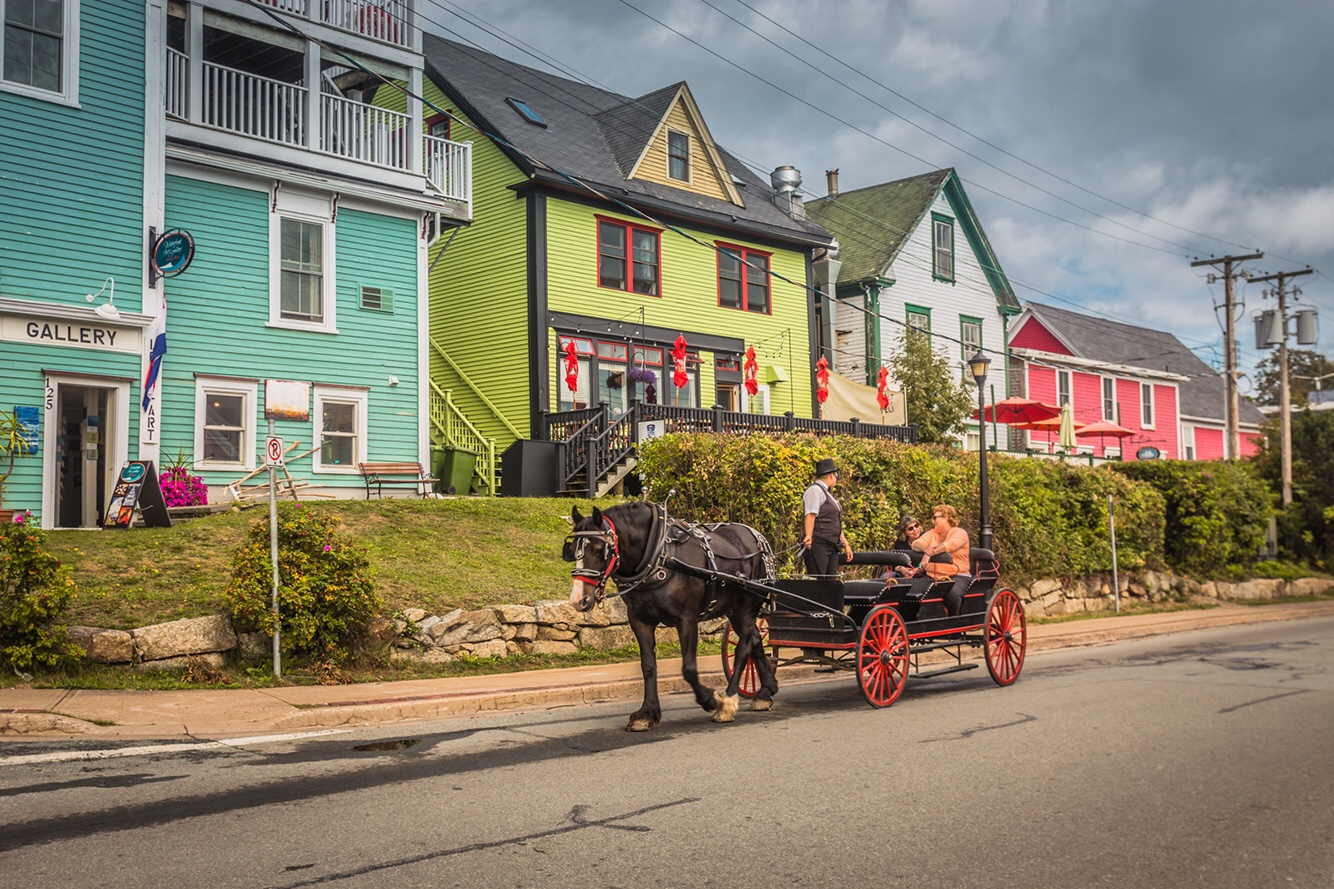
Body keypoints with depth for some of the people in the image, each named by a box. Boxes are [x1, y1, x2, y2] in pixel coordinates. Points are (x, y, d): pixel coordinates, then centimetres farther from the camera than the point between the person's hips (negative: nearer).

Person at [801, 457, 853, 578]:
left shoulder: (826, 492, 24)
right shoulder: (815, 490, -6)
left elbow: (836, 524, 26)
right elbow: (810, 515, -19)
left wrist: (846, 545, 24)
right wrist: (808, 536, -32)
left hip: (832, 545, 10)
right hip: (818, 544, -10)